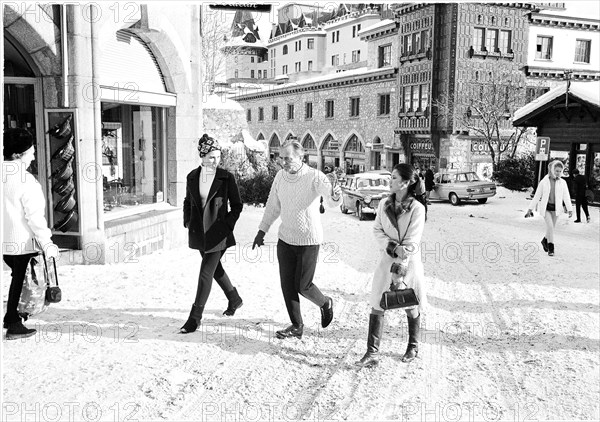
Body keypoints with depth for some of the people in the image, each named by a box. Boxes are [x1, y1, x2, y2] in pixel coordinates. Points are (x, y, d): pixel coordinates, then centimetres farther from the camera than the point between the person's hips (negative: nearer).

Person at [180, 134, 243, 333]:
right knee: (215, 269, 19)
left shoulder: (226, 177, -8)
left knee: (206, 274, -7)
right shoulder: (192, 177, 3)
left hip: (217, 233, -5)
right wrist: (188, 224, 7)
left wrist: (227, 225, -10)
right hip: (199, 232, 5)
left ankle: (195, 318, 2)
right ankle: (235, 299, 42)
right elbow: (187, 202, 17)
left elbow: (237, 205, -2)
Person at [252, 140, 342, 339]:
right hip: (285, 239, 5)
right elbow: (273, 205, 12)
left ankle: (325, 303, 31)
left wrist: (335, 196, -55)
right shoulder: (280, 176, 0)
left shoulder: (314, 177, -16)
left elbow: (331, 202, -31)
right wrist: (262, 230, 12)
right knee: (287, 284, 6)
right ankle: (296, 326, 21)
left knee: (303, 286, 0)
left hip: (309, 240, -5)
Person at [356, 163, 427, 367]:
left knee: (412, 307, 13)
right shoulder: (384, 204, 3)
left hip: (409, 262, -4)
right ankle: (372, 353, 4)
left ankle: (413, 346, 35)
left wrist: (399, 270, -20)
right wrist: (392, 246, -15)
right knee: (377, 306, -1)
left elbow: (411, 242, -15)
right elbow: (377, 230, 4)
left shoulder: (417, 208, -12)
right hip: (387, 259, 4)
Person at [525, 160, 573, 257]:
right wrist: (530, 209, 0)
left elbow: (566, 197, -1)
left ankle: (545, 241, 39)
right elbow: (537, 196, 0)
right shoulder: (544, 182, -4)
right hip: (546, 207, -2)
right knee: (550, 226, -16)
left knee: (551, 228, 11)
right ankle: (551, 248, -8)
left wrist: (570, 209, -9)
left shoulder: (562, 183, 0)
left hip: (556, 208, 2)